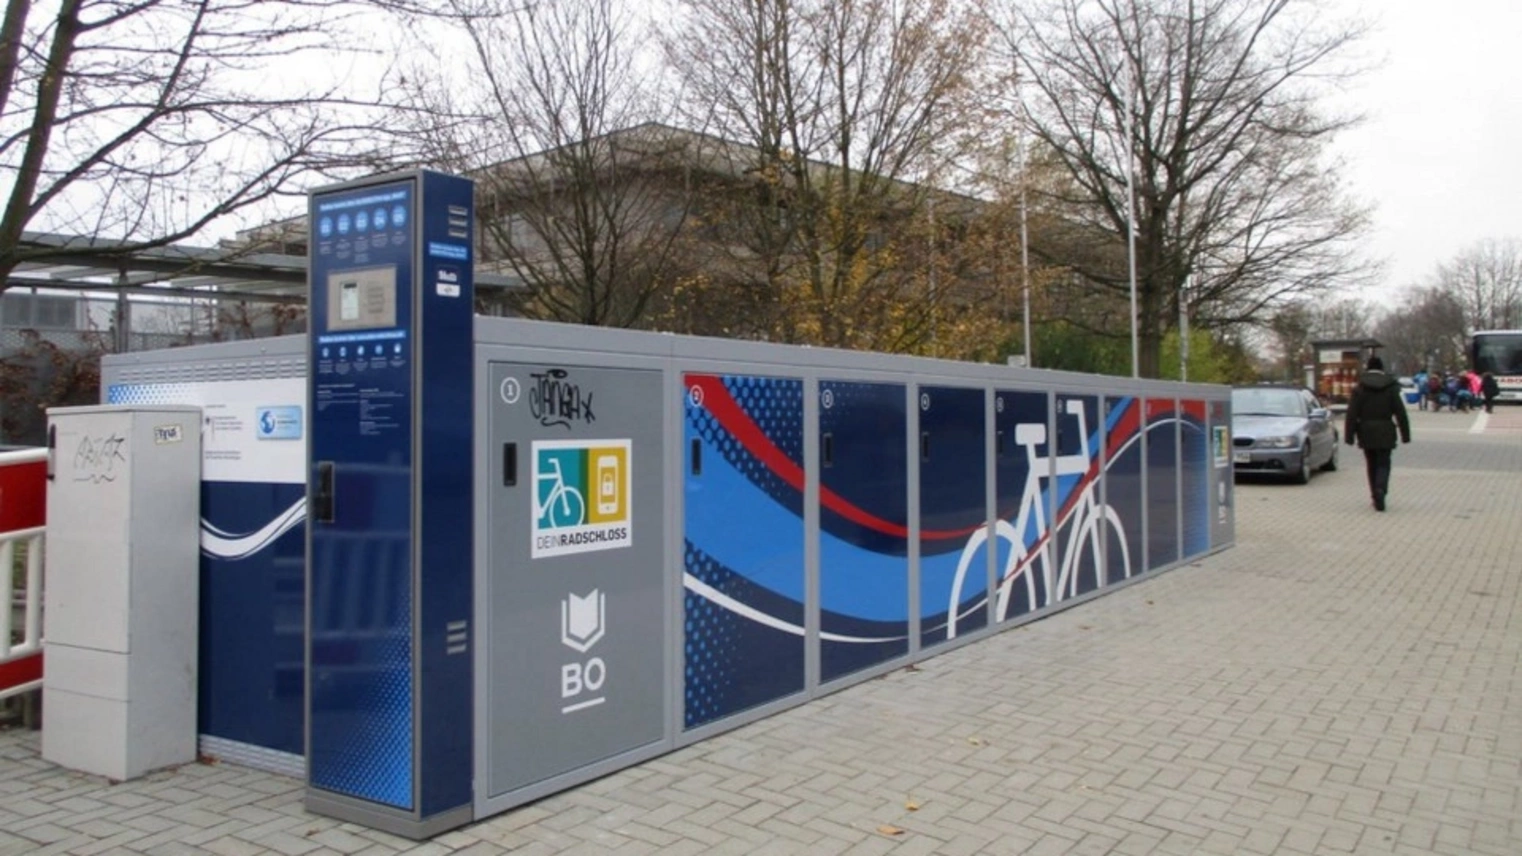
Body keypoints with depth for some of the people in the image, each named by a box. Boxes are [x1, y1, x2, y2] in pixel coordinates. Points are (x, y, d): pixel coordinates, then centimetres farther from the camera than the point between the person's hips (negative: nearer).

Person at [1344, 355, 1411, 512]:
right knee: (1383, 464, 3)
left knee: (1371, 465, 12)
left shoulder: (1359, 388, -3)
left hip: (1366, 432, 1)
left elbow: (1352, 414, -6)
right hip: (1385, 433, 0)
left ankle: (1376, 495, 16)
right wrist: (1405, 434, 5)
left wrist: (1349, 436, -3)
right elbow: (1400, 412, 0)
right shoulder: (1391, 387, -1)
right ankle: (1380, 490, -22)